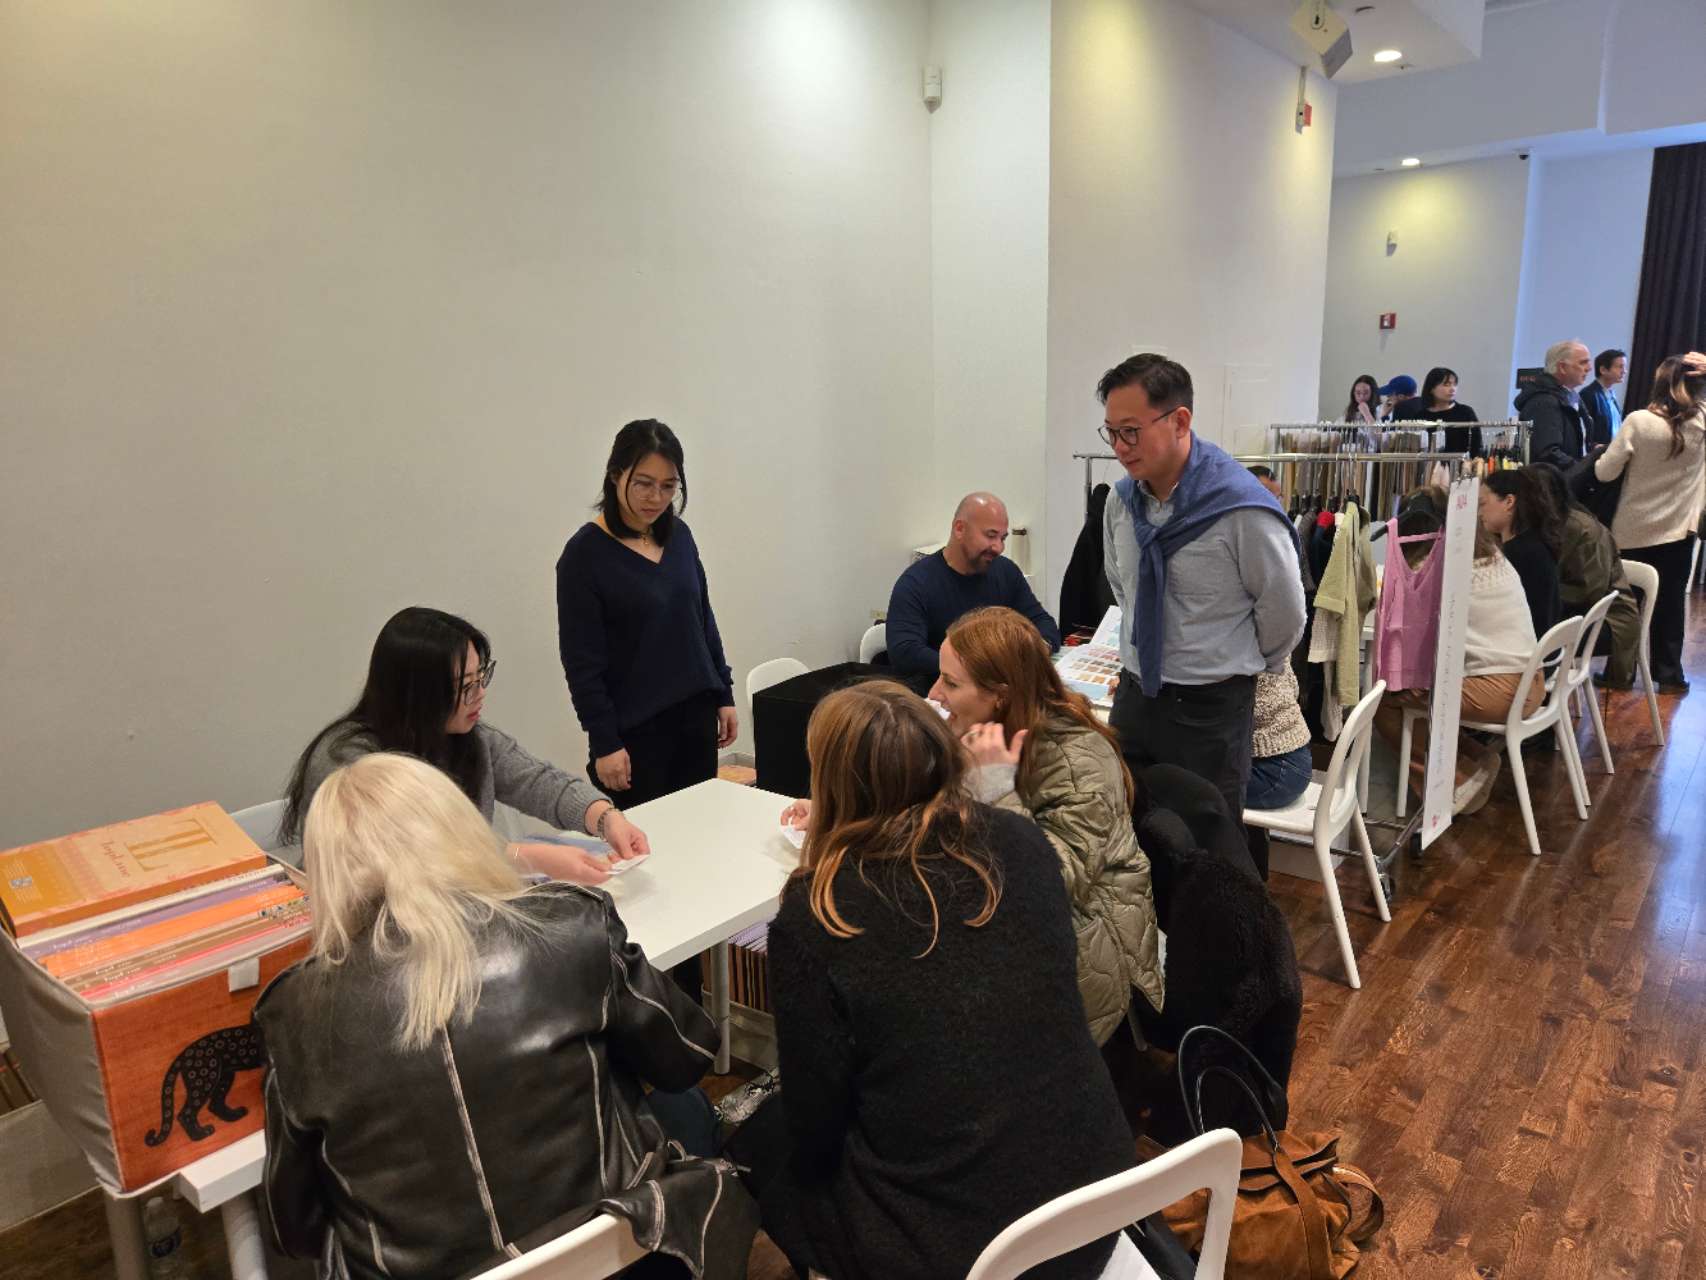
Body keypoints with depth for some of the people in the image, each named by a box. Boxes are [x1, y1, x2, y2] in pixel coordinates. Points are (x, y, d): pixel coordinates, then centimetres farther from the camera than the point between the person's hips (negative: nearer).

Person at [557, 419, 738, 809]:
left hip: (695, 716, 5)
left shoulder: (679, 535, 5)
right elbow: (582, 662, -11)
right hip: (635, 728, -5)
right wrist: (604, 743, -13)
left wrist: (724, 695, 12)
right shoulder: (585, 553, -11)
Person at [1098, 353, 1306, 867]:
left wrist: (1242, 669, 10)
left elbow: (1284, 613, -6)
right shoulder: (1121, 501, -2)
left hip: (1209, 708, -5)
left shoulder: (1243, 510, -20)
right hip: (1134, 694, 5)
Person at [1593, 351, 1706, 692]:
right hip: (1678, 529, 2)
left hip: (1633, 531, -1)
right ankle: (1669, 674, 18)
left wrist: (1603, 454, 9)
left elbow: (1605, 472, -12)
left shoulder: (1638, 421, -14)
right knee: (1670, 603, 12)